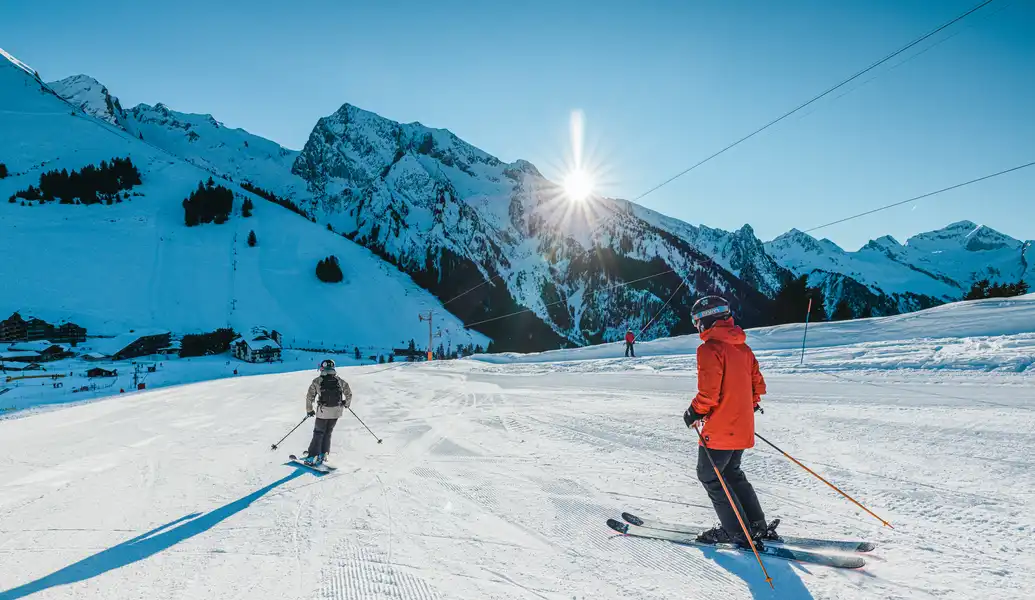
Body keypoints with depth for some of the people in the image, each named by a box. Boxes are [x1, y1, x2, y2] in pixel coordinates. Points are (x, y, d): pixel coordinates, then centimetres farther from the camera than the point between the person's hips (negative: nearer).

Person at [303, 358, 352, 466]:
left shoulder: (317, 381, -6)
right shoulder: (339, 380, 0)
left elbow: (309, 396, -4)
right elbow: (349, 393, 7)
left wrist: (309, 410, 9)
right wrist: (347, 403, 25)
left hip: (323, 411, -2)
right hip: (336, 411, 2)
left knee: (318, 433, 9)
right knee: (328, 433, 18)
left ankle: (313, 456, 5)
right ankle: (324, 454, 19)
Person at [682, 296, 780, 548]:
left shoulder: (709, 348, -18)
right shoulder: (743, 348, 9)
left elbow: (709, 392, -23)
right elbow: (758, 384, 13)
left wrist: (695, 412, -8)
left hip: (719, 430, -9)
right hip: (743, 428, 9)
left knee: (709, 476, 8)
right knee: (732, 474, 23)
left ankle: (736, 531, 11)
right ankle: (758, 527, 24)